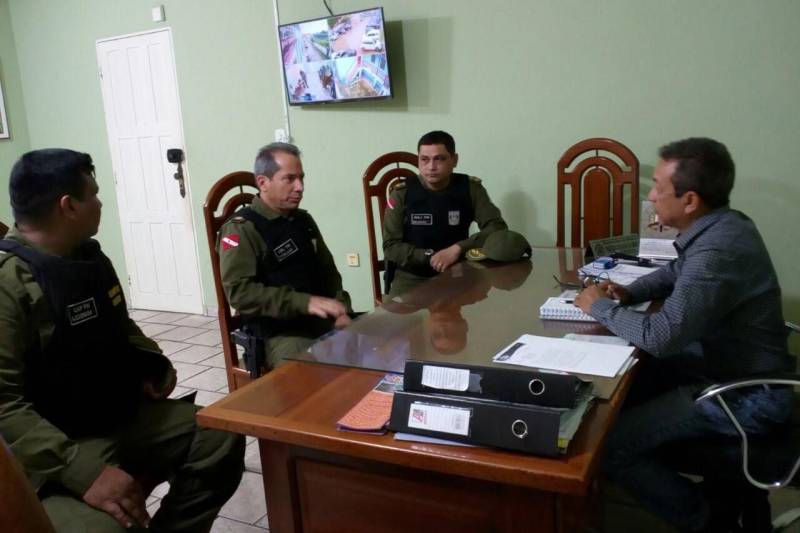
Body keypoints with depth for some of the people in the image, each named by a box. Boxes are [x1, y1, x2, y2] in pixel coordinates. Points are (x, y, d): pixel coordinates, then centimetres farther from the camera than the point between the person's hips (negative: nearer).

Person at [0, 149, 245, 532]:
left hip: (122, 415, 8)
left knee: (220, 440, -2)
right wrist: (81, 471, -33)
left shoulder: (90, 256, 8)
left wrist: (151, 362, 4)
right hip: (59, 447, -8)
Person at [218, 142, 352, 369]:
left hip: (323, 323, 7)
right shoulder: (241, 229, -6)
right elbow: (239, 291, -17)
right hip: (278, 334, -6)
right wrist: (305, 303, -25)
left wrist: (340, 312, 3)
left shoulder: (304, 220, 15)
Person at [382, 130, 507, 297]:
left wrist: (457, 249, -23)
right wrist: (430, 257, -19)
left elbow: (498, 228, -10)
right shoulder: (402, 194, -5)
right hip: (412, 277, -1)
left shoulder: (471, 189, -2)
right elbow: (390, 246, -5)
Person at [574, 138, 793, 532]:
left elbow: (661, 338, -33)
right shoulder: (719, 226, 0)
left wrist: (600, 307, -16)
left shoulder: (718, 251, -31)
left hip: (746, 394, -10)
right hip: (725, 363, 10)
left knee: (608, 443, -14)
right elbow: (677, 271, 20)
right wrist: (628, 293, 2)